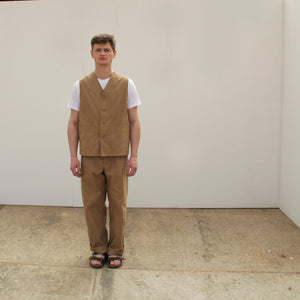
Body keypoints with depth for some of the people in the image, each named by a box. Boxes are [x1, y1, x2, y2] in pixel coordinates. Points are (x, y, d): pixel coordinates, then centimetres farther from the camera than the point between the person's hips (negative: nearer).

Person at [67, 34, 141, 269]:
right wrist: (73, 156, 0)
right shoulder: (81, 86, 5)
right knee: (92, 204, 7)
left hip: (118, 156, -1)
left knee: (118, 205, 6)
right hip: (90, 157, 1)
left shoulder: (126, 85, 3)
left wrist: (134, 156, -4)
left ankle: (116, 250, 23)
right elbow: (73, 123, 6)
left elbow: (134, 122, 2)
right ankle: (98, 249, 25)